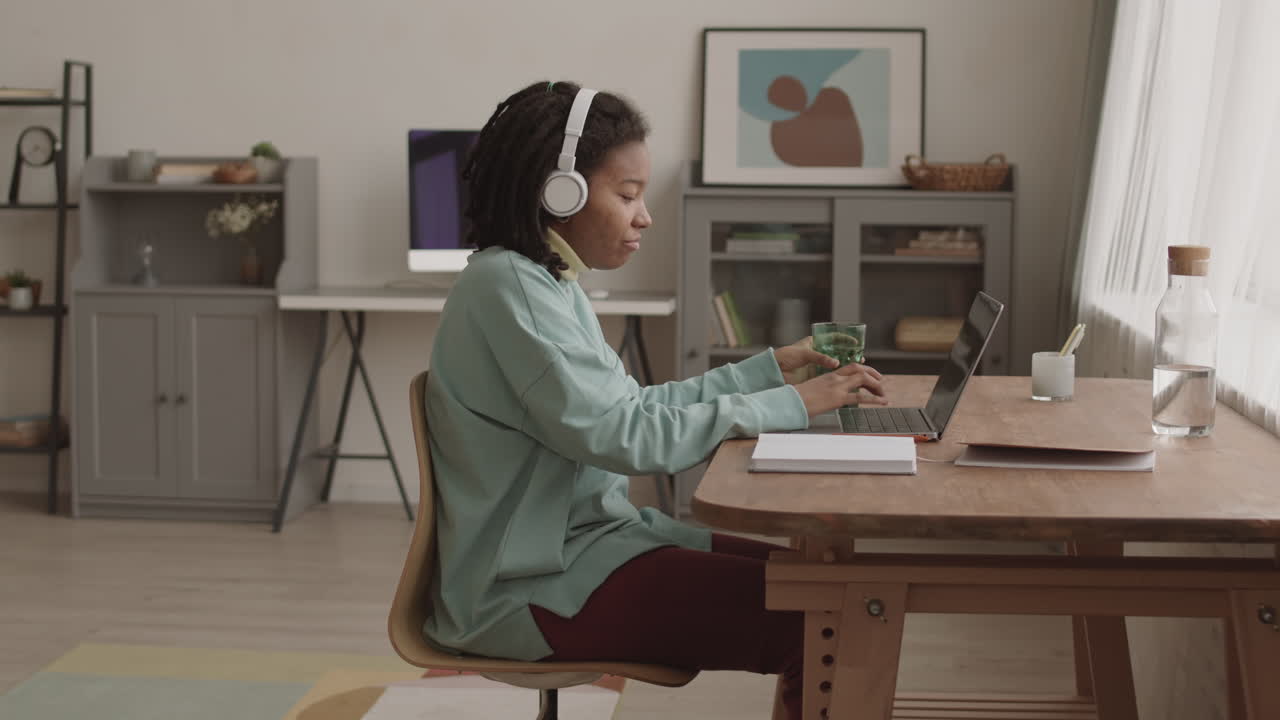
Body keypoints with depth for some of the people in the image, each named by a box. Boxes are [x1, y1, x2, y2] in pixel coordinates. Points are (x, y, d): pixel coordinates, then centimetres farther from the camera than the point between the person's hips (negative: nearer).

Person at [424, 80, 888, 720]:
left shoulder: (549, 282, 13)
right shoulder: (506, 288, -17)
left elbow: (630, 406, 16)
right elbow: (624, 437, -23)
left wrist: (771, 369, 10)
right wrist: (787, 407, -18)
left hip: (585, 538, 10)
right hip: (536, 589, -10)